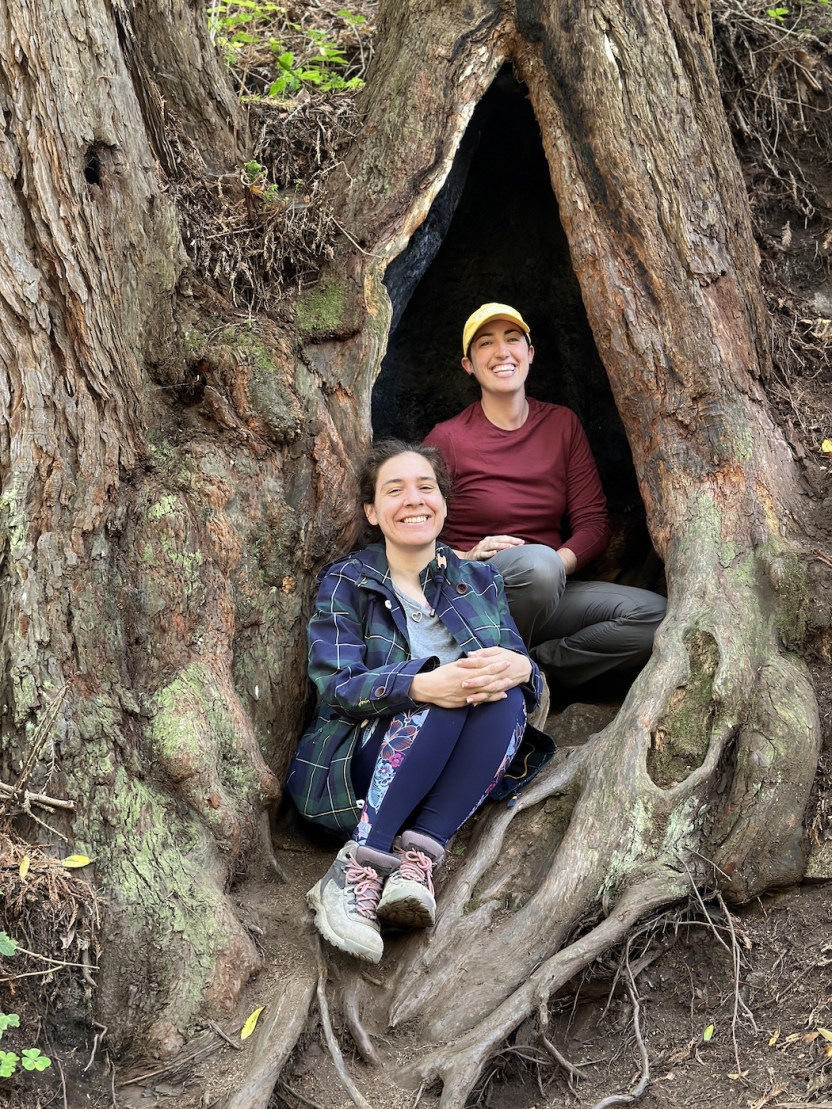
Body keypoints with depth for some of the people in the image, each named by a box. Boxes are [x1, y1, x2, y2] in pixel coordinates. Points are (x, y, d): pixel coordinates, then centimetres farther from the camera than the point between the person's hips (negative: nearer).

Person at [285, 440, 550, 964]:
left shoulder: (480, 581, 15)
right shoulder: (346, 583, 6)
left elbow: (528, 677, 5)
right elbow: (337, 689, -9)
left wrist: (519, 668, -22)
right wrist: (421, 687, -29)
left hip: (452, 781, 3)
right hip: (354, 775, -3)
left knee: (505, 696, -26)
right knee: (449, 684, -30)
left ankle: (418, 859, -35)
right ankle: (358, 867, -38)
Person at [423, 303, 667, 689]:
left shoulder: (562, 424, 10)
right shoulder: (447, 439, -2)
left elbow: (593, 523, 6)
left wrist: (559, 562, -15)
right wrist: (465, 557, -21)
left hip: (548, 594, 4)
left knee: (656, 615, -20)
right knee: (537, 561, -38)